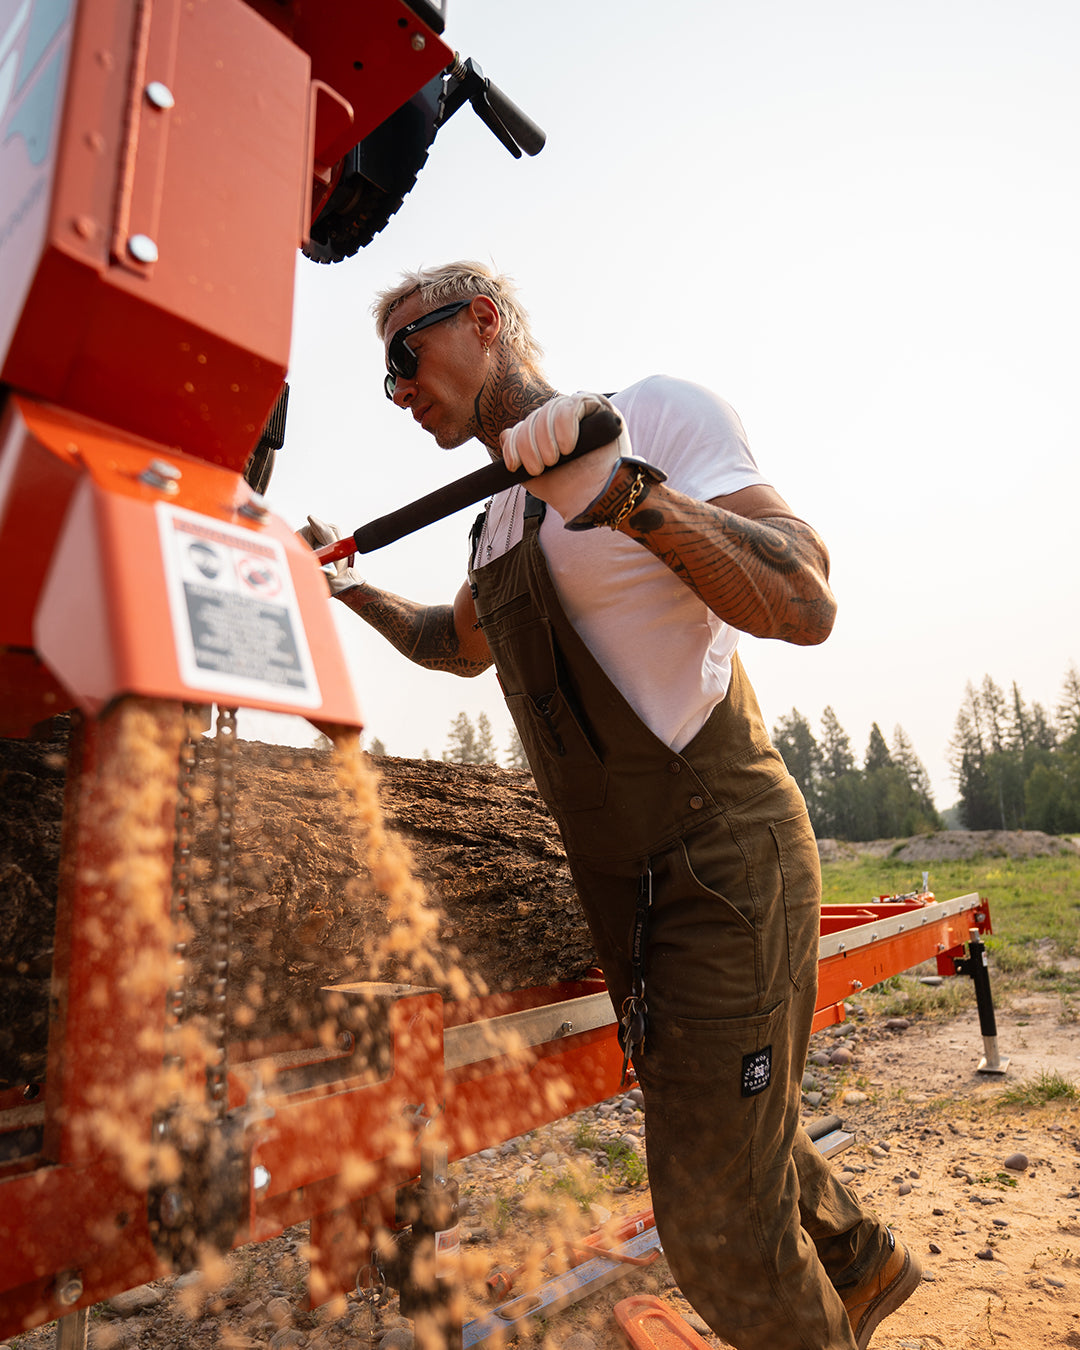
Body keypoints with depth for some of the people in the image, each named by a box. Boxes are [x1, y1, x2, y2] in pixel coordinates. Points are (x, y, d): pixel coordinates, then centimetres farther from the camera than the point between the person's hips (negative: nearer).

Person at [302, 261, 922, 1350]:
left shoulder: (652, 412, -10)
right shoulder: (499, 520, 13)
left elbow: (805, 604, -23)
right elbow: (459, 645, 31)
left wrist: (623, 489, -35)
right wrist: (342, 587, 23)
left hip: (723, 859, -8)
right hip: (621, 880, 8)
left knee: (717, 1223, 0)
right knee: (723, 1129, 25)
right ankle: (862, 1263, 52)